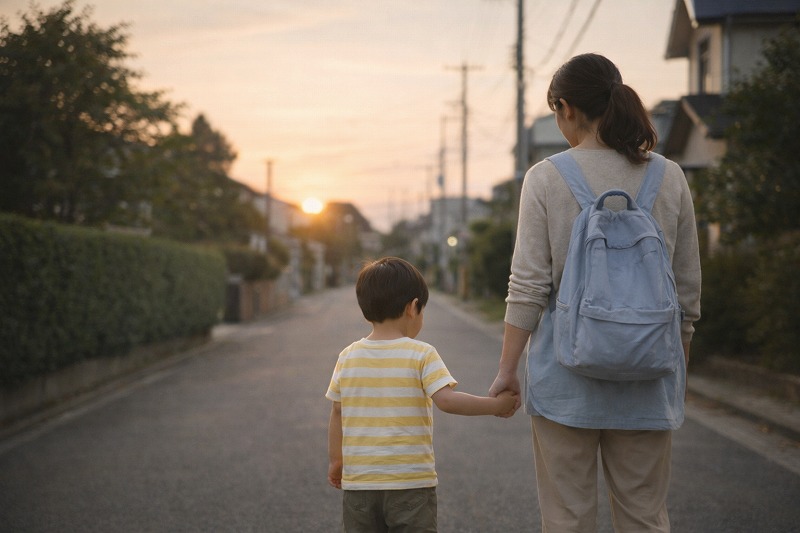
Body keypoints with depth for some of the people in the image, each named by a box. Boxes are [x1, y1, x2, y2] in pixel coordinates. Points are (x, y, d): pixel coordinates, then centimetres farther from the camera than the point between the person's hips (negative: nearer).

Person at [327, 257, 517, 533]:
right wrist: (495, 405, -10)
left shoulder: (348, 357, 2)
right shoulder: (422, 355, -10)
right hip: (411, 482, -4)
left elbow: (337, 412, 9)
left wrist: (335, 460, 21)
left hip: (358, 481, 4)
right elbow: (447, 400, -20)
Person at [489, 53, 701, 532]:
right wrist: (679, 368, 17)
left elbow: (530, 286, -8)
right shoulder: (670, 178, 2)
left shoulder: (546, 179, -6)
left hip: (567, 367, -2)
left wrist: (507, 369, 0)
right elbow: (689, 288, 5)